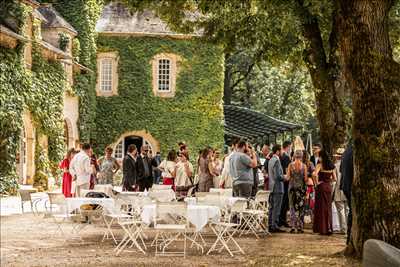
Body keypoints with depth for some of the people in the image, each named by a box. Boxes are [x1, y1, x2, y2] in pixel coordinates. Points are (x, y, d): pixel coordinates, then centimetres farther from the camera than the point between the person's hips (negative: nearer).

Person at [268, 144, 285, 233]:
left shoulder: (271, 160, 12)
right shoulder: (276, 161, -17)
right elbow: (278, 176, -22)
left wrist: (282, 176, 17)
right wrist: (284, 177, -5)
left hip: (271, 187, 10)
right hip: (277, 187, -10)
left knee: (272, 208, 13)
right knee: (276, 208, -6)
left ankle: (270, 225, 16)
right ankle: (274, 227, -5)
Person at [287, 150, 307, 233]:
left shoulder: (290, 165, -4)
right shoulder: (304, 166, -5)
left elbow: (288, 178, -5)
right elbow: (305, 179, -3)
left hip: (292, 187, 1)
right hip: (301, 187, 0)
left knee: (292, 207, 5)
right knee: (301, 207, 5)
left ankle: (293, 226, -2)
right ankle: (300, 227, 4)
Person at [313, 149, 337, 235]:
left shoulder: (320, 165, -9)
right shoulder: (331, 166, 8)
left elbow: (315, 174, -26)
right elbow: (334, 178, 11)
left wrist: (317, 182, -13)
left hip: (321, 186, -5)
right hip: (329, 187, 5)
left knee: (321, 207, 2)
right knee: (328, 207, 12)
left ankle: (322, 229, 3)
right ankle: (329, 227, 12)